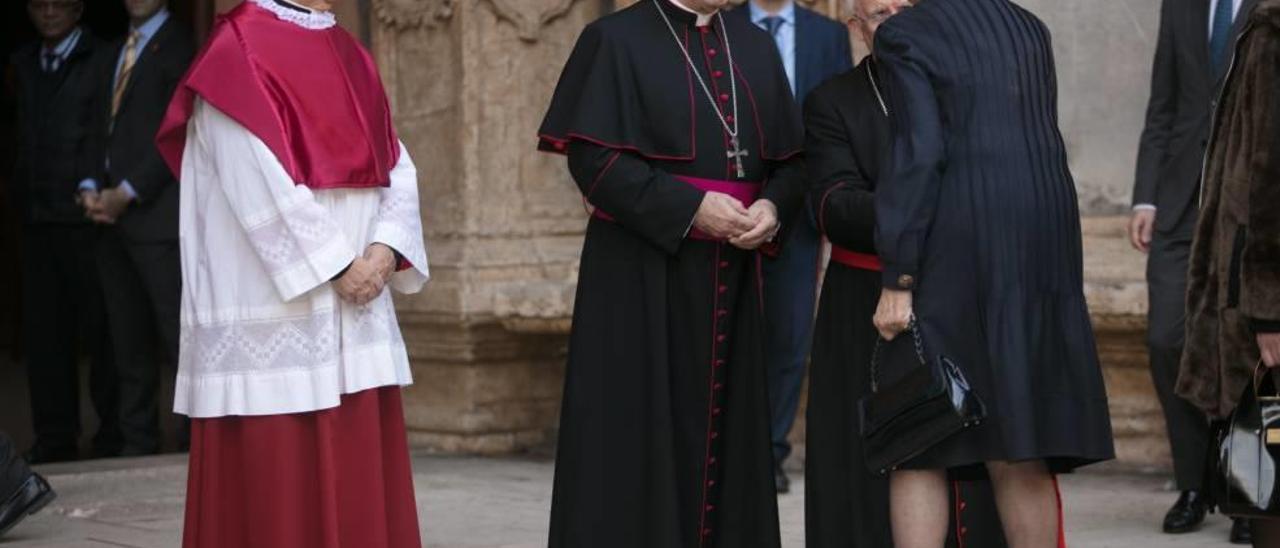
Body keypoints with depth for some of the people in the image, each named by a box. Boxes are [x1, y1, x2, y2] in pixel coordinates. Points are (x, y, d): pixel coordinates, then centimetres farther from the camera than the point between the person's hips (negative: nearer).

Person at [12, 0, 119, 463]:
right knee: (43, 328, 7)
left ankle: (114, 432, 9)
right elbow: (24, 134, 19)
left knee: (100, 328, 0)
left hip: (85, 217, -6)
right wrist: (22, 194, 9)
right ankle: (55, 434, 14)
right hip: (37, 216, 6)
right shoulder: (24, 65, 15)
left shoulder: (101, 61, -5)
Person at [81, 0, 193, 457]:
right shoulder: (117, 52, 21)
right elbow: (103, 128, 20)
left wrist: (126, 194, -11)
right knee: (129, 338, 8)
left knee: (177, 332, -10)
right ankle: (137, 442, 12)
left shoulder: (177, 47, -4)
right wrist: (92, 188, 3)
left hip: (155, 213, -7)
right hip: (113, 217, 7)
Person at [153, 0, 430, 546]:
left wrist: (385, 249, -6)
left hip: (360, 307, 7)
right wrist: (336, 266, -15)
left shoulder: (349, 54, 15)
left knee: (358, 484, 7)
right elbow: (262, 182, -16)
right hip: (276, 315, -7)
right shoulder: (239, 49, -8)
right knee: (277, 478, -3)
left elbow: (396, 165, 11)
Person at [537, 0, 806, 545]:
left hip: (733, 276, 5)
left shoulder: (756, 48, 13)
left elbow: (791, 160, 12)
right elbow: (592, 157, -11)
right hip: (640, 280, -5)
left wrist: (773, 206, -10)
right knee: (637, 434, -4)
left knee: (726, 432, 5)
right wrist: (690, 208, -18)